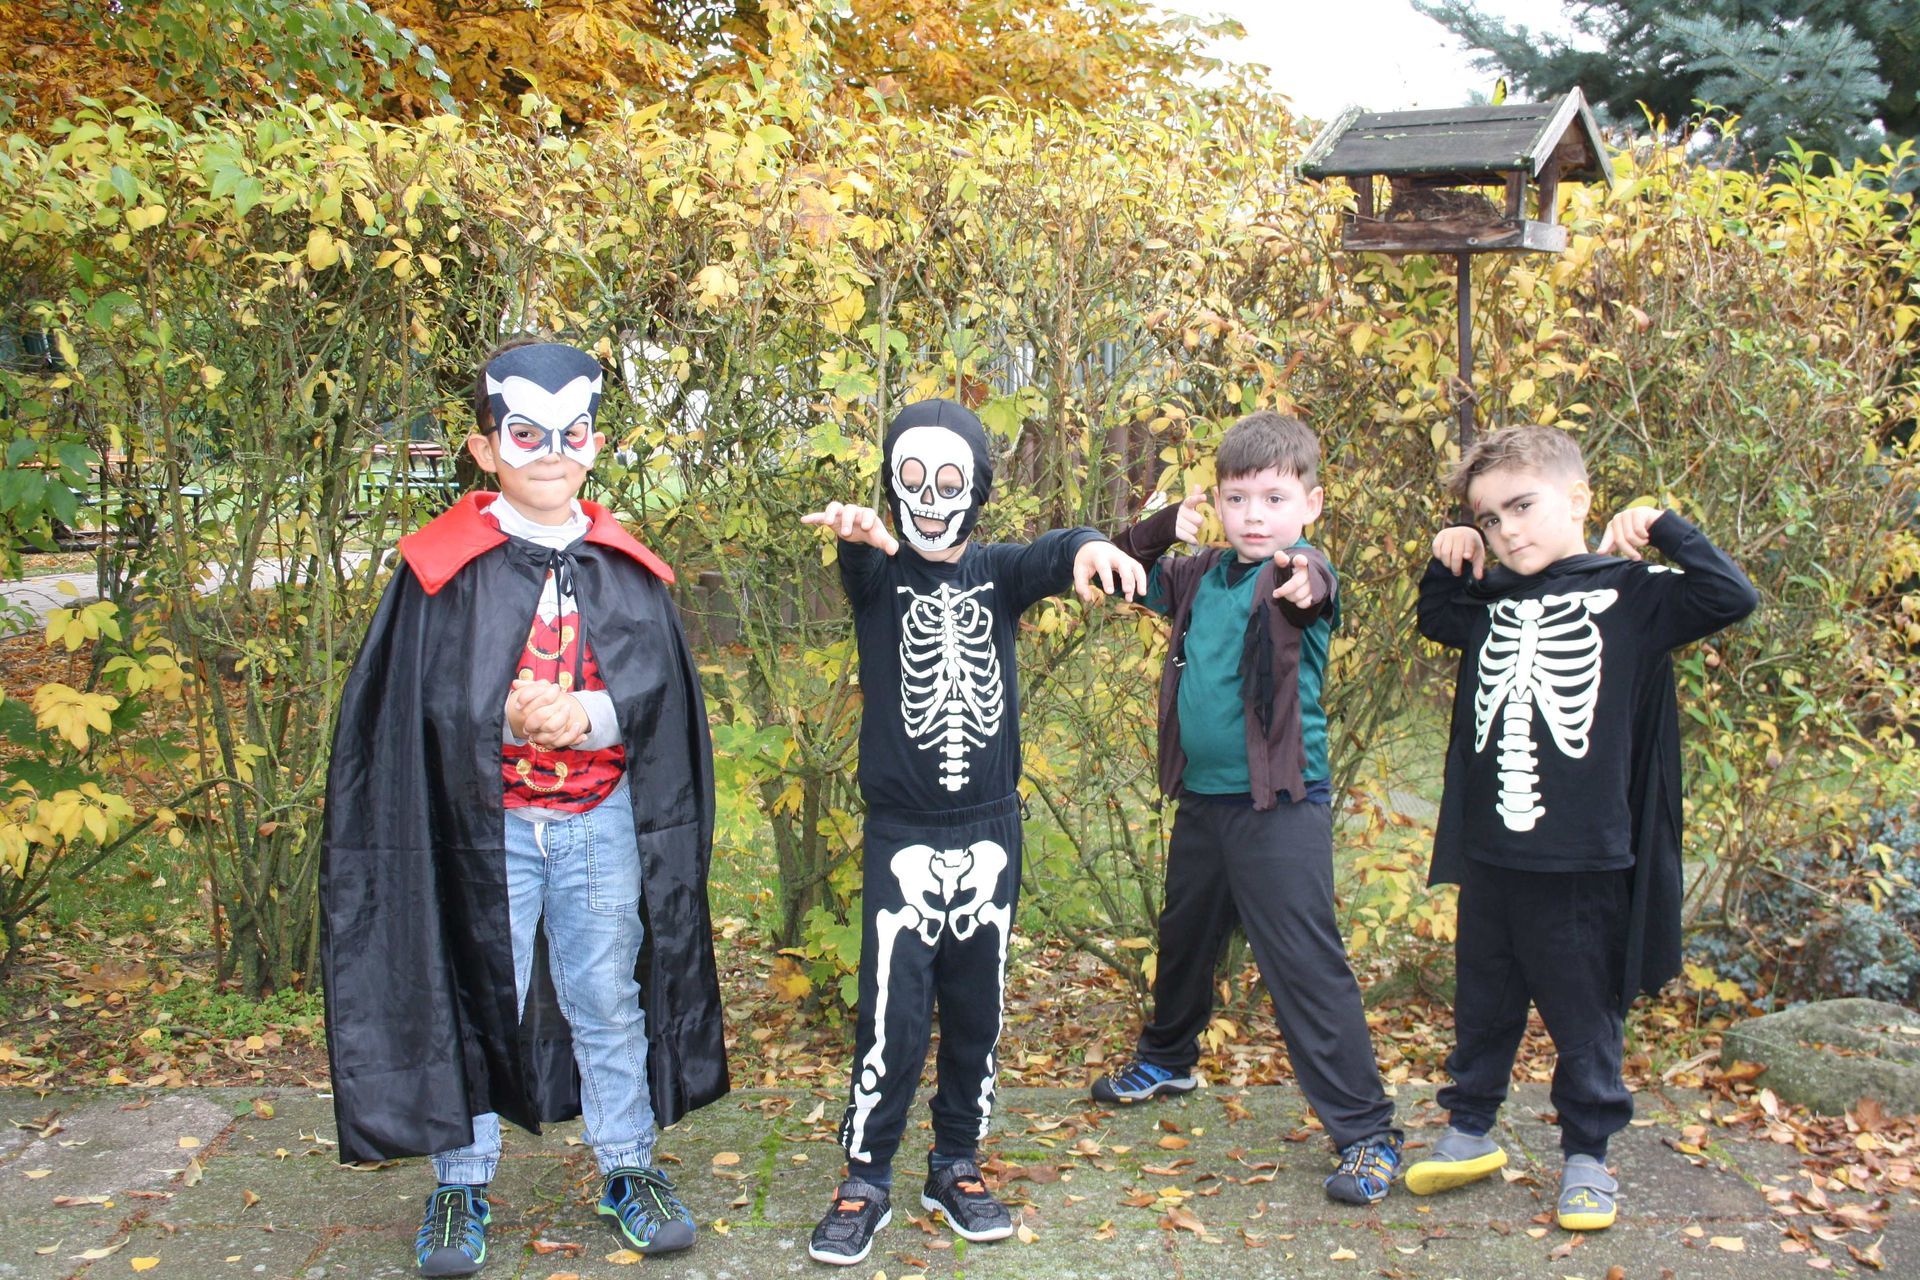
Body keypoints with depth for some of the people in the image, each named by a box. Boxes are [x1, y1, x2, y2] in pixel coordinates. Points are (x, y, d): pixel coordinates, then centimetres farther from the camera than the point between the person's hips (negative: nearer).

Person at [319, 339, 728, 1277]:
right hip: (480, 822, -2)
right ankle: (461, 1188, 23)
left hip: (602, 821, 2)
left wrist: (588, 716, -19)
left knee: (609, 998, 11)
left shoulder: (628, 570, 6)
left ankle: (628, 1171, 27)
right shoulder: (443, 568, -3)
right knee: (468, 1000, 6)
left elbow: (659, 687, 1)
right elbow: (414, 698, -6)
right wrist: (505, 719, -23)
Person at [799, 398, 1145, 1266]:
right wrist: (858, 534, -51)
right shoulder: (879, 573, -2)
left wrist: (1088, 546, -42)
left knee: (976, 1012, 11)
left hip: (990, 830, 3)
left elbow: (1050, 560, -17)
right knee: (892, 1017, -4)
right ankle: (866, 1179, 12)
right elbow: (862, 563, -26)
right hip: (903, 834, -2)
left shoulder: (996, 572, 4)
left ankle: (957, 1165, 27)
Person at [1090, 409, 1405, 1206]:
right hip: (1201, 799, 7)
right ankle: (1166, 1059, 50)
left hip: (1280, 806, -7)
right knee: (1183, 939, 25)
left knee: (1306, 967, -9)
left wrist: (1302, 579, -61)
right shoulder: (1202, 577, 7)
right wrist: (1163, 527, 1)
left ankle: (1367, 1134, 0)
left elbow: (1314, 587, -36)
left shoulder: (1298, 576, -13)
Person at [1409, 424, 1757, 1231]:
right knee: (1482, 1008, 17)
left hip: (1584, 863, -4)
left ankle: (1587, 1155, 24)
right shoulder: (1492, 601, 8)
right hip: (1488, 855, 5)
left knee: (1585, 1019, 9)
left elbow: (1733, 597, -17)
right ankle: (1469, 1131, 31)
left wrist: (1663, 530, -18)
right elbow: (1435, 621, 27)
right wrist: (1446, 563, 11)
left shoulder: (1630, 594, -6)